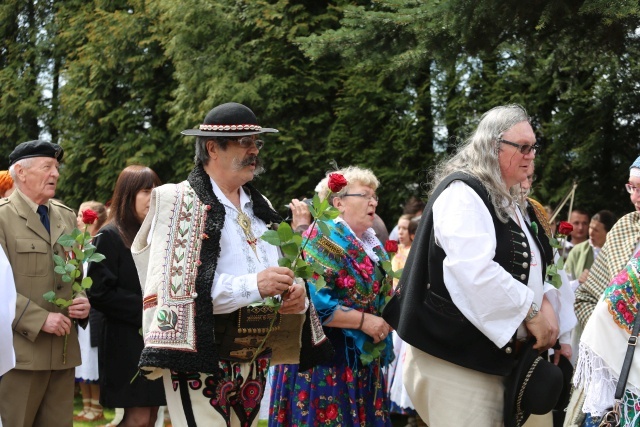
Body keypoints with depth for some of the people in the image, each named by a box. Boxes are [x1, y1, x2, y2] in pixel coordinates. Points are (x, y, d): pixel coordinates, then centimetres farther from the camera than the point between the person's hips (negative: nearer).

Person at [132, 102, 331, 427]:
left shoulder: (259, 206, 17)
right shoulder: (179, 201, -5)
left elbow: (279, 278, 19)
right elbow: (172, 287, -17)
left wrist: (295, 296, -6)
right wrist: (252, 286, -23)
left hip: (254, 363, 7)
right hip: (200, 362, -7)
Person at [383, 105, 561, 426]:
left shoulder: (505, 201, 16)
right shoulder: (462, 192, -14)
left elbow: (524, 267, 21)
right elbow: (475, 271, -27)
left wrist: (543, 301, 0)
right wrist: (533, 311, -19)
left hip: (492, 352, 10)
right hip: (457, 355, -10)